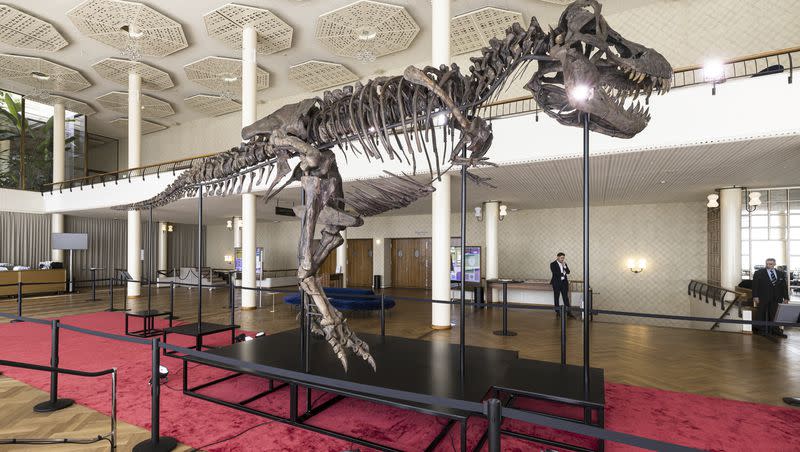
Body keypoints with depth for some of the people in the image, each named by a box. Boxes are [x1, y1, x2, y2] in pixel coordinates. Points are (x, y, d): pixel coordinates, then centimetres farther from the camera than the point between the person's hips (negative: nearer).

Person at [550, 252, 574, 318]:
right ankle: (557, 311, 13)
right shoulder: (553, 264, -6)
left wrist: (564, 265, -10)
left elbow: (568, 272, 1)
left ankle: (568, 312, 1)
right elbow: (555, 273, -17)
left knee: (566, 297, 1)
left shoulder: (564, 264, 11)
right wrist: (563, 274, -8)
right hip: (556, 282, -4)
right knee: (556, 297, 4)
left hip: (564, 282, 4)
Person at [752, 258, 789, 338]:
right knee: (761, 315, 2)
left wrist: (786, 297, 7)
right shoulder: (758, 273, -1)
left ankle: (775, 330, 9)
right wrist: (755, 296, -9)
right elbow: (755, 285, -4)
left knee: (775, 315, 3)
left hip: (776, 298, 3)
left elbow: (784, 286, 13)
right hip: (763, 298, -3)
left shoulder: (781, 274, 11)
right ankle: (761, 330, 9)